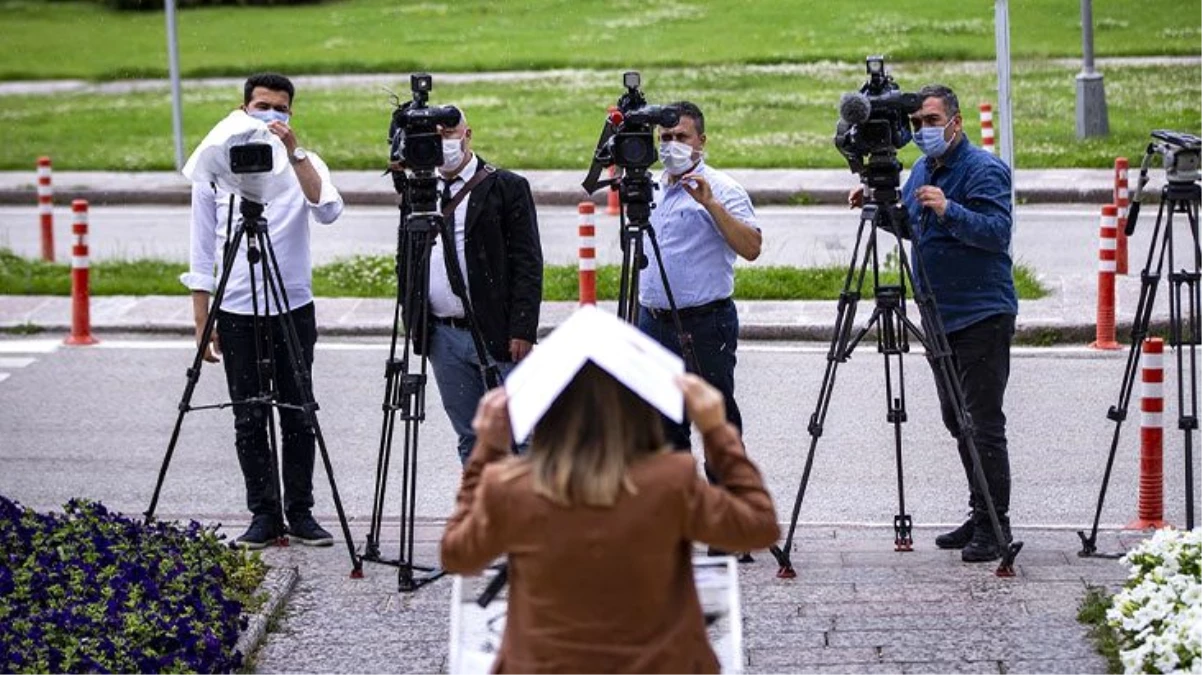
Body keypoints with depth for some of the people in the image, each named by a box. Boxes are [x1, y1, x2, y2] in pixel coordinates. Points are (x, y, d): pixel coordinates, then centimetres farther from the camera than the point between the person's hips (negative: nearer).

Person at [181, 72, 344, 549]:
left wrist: (295, 153, -23)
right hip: (237, 313, 0)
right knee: (249, 420, 3)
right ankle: (264, 515, 10)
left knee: (298, 417, 3)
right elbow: (202, 254, 6)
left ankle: (300, 513, 12)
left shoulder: (305, 165, 2)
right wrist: (203, 322, 2)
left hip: (294, 310, 0)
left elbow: (329, 211, -19)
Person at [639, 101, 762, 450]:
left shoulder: (722, 189, -8)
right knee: (663, 425, 12)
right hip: (653, 323, 7)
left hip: (704, 324, -7)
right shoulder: (651, 188, 14)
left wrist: (711, 205, -28)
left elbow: (751, 247, -21)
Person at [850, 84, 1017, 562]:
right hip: (940, 317, 9)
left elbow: (997, 231, -23)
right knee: (956, 419, 14)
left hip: (982, 316, -9)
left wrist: (949, 210, -35)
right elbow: (907, 221, 25)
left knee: (983, 424, -9)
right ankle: (980, 518, 24)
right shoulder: (922, 170, 13)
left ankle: (994, 527, -4)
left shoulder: (984, 169, -13)